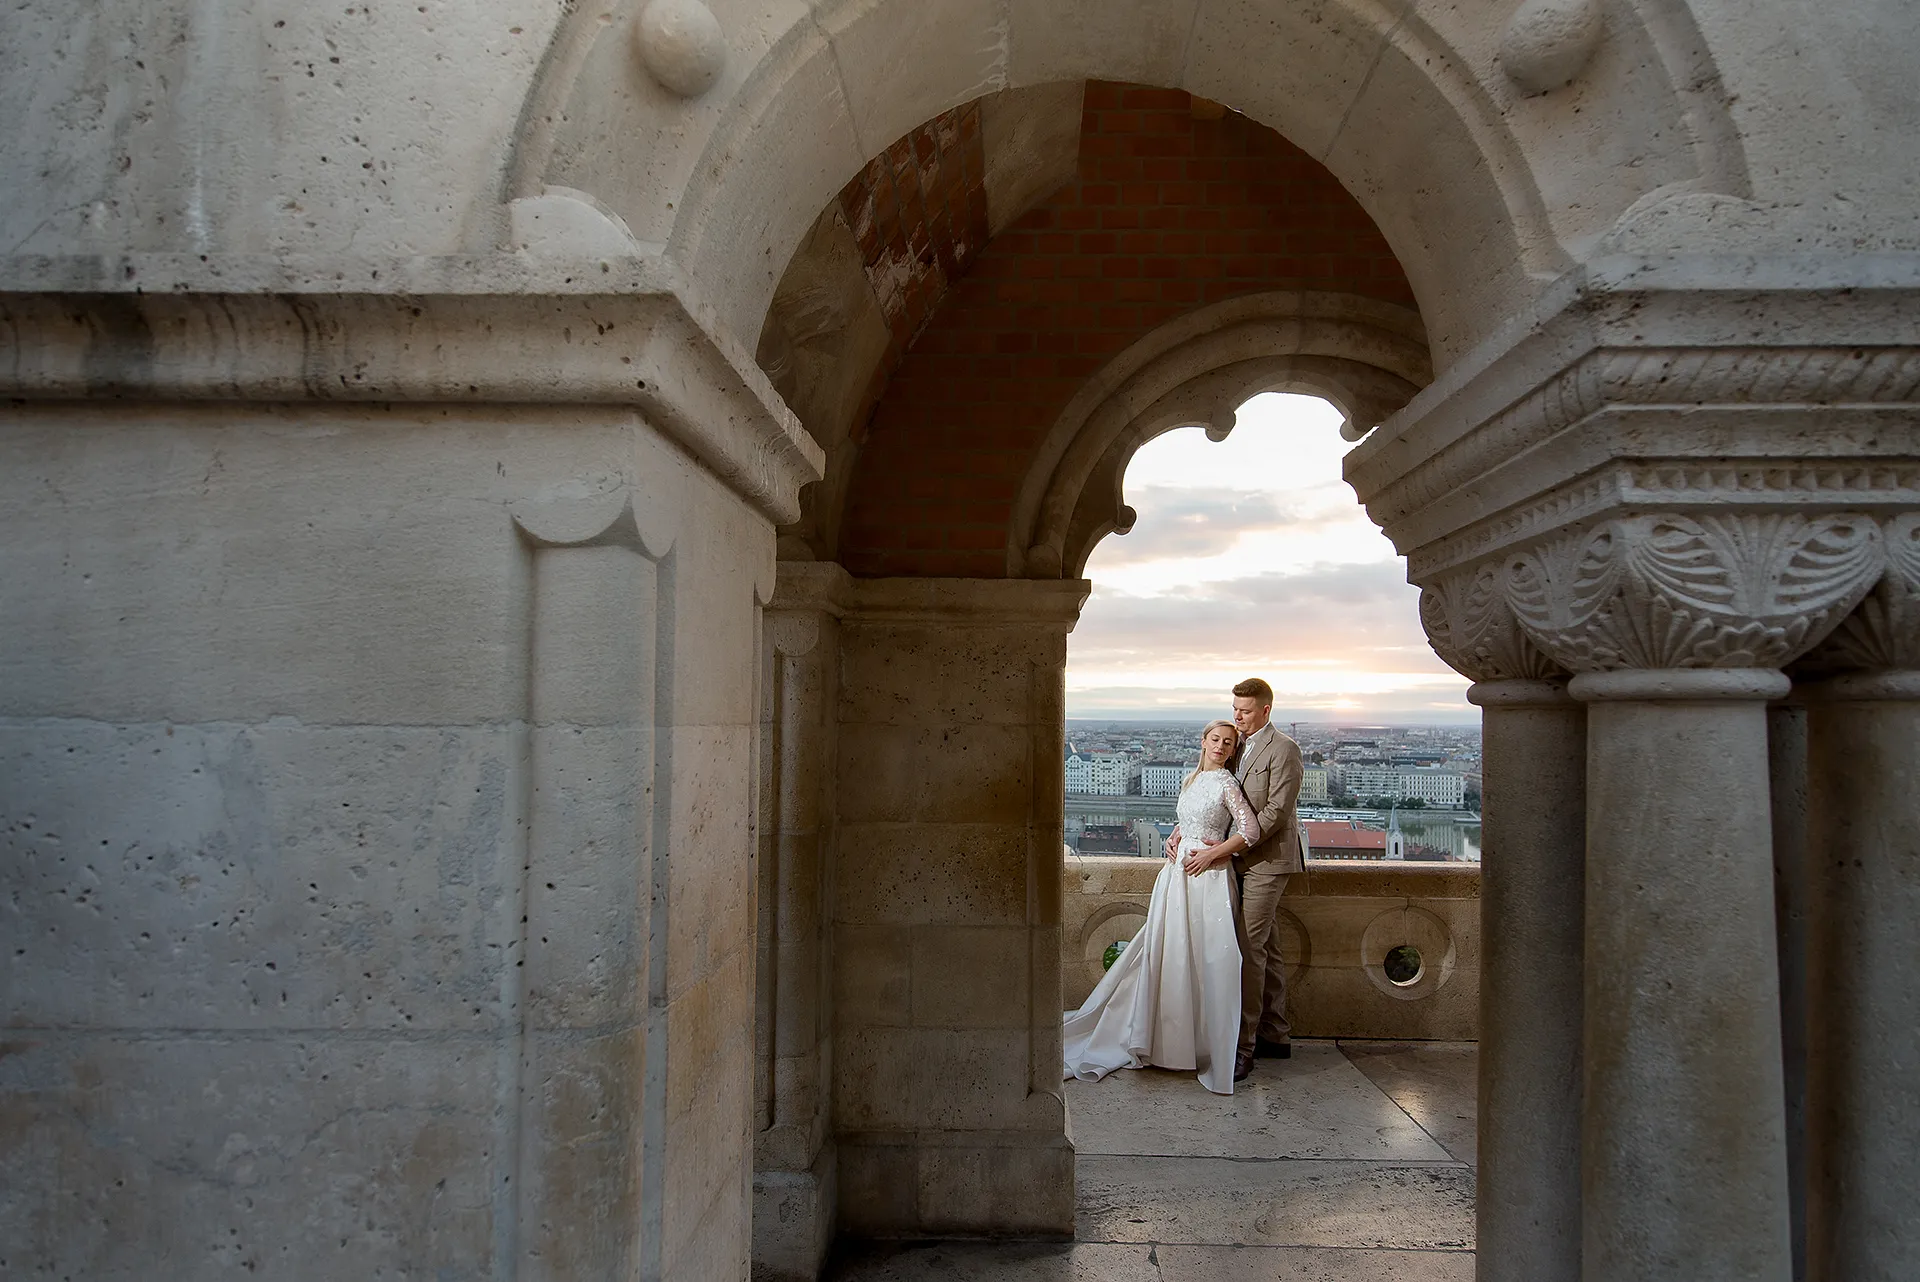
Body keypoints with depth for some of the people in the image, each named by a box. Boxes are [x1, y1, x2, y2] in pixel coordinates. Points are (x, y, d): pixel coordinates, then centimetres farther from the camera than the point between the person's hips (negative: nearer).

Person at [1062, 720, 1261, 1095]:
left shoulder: (1226, 784, -7)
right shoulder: (1190, 780, 14)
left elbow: (1251, 831, -13)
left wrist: (1210, 854, -14)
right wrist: (1173, 843, 7)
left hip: (1209, 876, -7)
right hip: (1179, 872, 7)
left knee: (1207, 958, -4)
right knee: (1171, 953, 9)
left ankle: (1209, 1046, 6)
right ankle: (1170, 1039, 20)